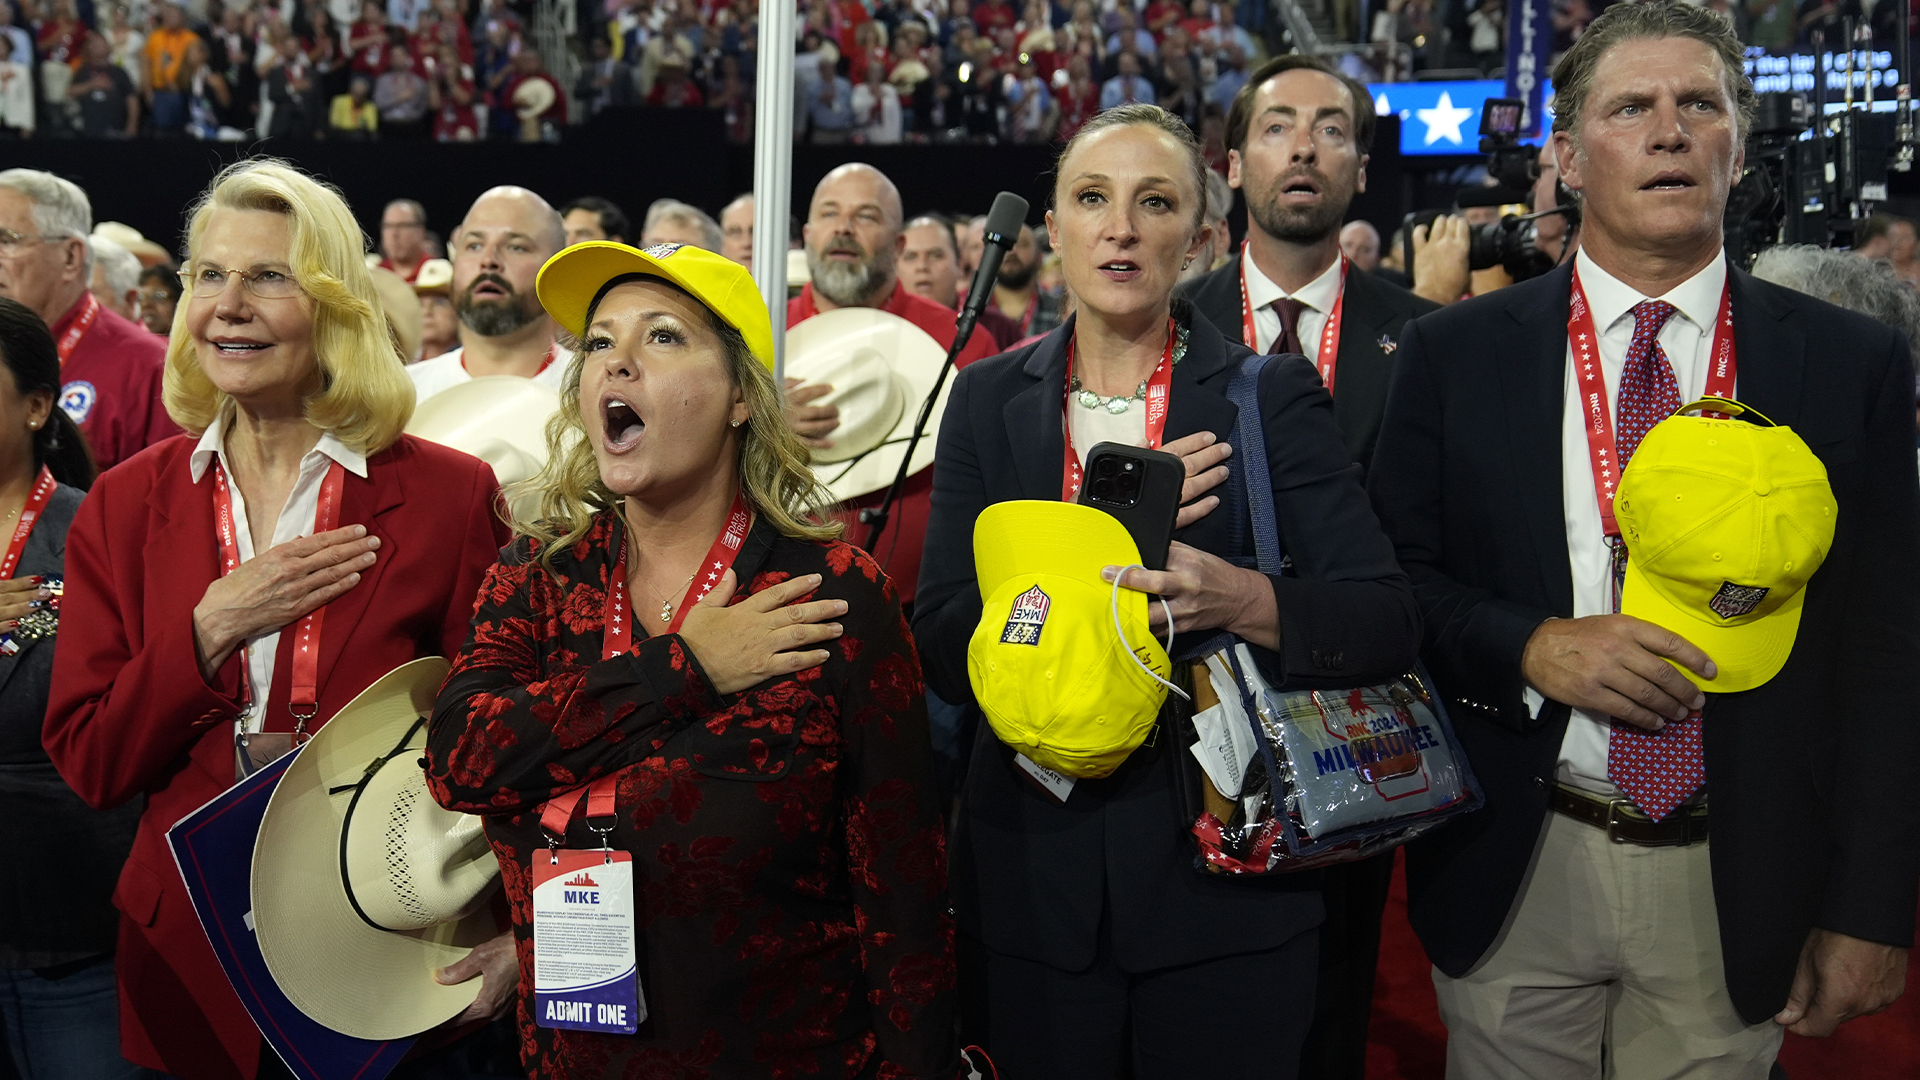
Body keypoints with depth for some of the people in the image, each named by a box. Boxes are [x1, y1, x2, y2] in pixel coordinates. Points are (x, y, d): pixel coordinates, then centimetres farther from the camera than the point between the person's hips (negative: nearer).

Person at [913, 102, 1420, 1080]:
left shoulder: (1273, 397, -2)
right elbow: (941, 649, -5)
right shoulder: (989, 398, 3)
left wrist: (1242, 599, -26)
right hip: (1035, 877, 2)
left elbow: (1388, 625, -8)